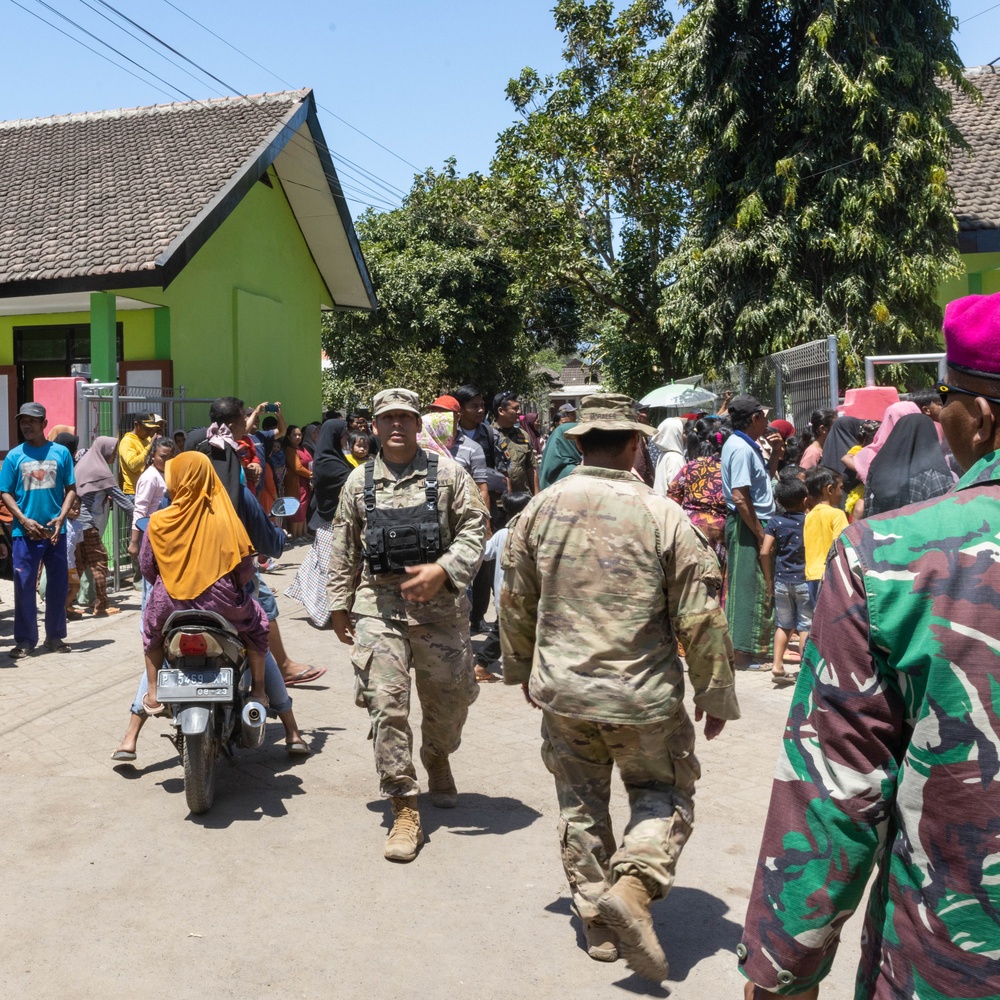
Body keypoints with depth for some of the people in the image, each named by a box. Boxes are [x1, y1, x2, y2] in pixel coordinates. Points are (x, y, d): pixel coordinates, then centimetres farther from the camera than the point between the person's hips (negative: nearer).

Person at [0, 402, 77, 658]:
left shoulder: (61, 453, 1)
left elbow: (71, 489, 3)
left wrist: (61, 518, -11)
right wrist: (25, 521, -10)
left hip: (55, 531, 1)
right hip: (25, 532, -1)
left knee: (59, 585, 7)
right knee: (24, 586, 2)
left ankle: (55, 636, 20)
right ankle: (25, 640, 12)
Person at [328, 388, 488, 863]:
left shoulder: (447, 472, 1)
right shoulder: (359, 481, 8)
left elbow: (474, 528, -3)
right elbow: (343, 548, 14)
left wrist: (442, 570, -18)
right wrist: (339, 605, 13)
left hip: (440, 605, 0)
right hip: (378, 609, 1)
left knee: (450, 695, 12)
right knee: (387, 704, -6)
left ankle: (437, 758, 45)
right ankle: (404, 810, 4)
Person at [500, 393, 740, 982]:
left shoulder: (540, 509, -3)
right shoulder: (665, 517, -14)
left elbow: (516, 601, 7)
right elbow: (701, 618, -11)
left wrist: (522, 667, 22)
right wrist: (715, 695, 2)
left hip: (561, 690, 3)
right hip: (643, 696, -3)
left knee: (580, 805, 19)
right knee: (665, 797, 18)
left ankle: (599, 923, 28)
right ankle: (632, 886, -4)